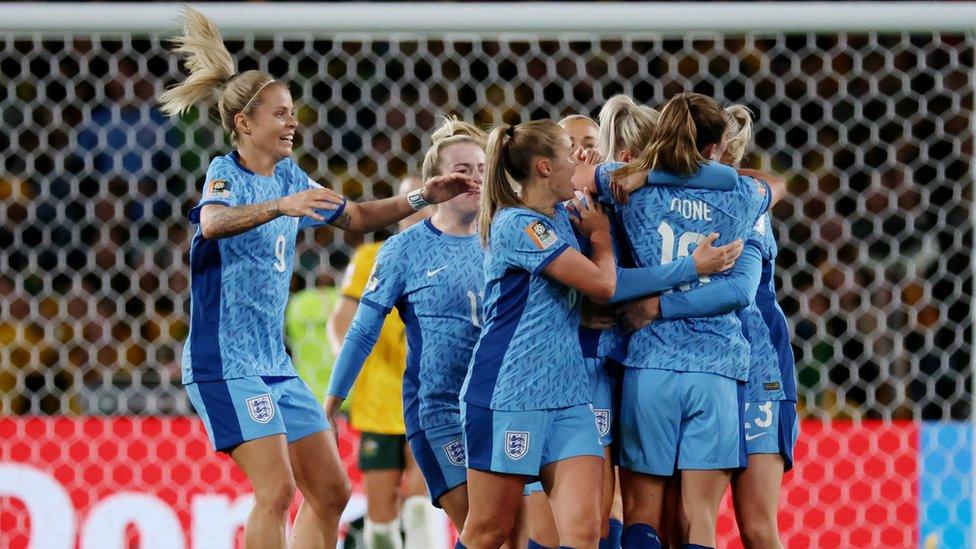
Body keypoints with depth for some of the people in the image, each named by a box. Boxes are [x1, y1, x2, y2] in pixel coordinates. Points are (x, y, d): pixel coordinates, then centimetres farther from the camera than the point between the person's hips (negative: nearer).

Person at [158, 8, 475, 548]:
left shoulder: (288, 176, 11)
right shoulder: (226, 171, -11)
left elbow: (355, 217, 25)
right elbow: (213, 221, -34)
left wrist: (422, 198, 13)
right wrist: (280, 207, -49)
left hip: (275, 363, 9)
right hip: (225, 362, -9)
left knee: (330, 492, 8)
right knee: (277, 490, -19)